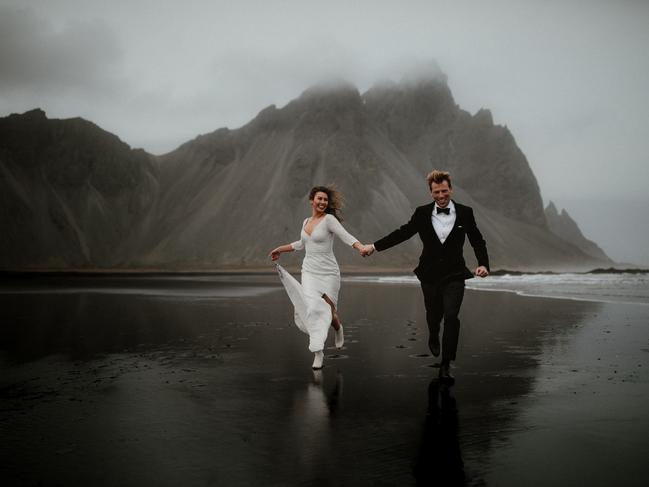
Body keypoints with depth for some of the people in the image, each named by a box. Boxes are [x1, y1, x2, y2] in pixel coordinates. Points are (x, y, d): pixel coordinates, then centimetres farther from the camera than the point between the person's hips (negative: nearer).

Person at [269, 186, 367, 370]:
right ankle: (318, 352, -7)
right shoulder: (306, 222, 10)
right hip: (309, 271, 4)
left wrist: (362, 248, -40)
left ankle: (338, 329, 38)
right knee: (312, 309, -14)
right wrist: (280, 249, 37)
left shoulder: (329, 219, -8)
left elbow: (346, 237, -22)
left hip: (328, 273, -4)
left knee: (329, 311, 1)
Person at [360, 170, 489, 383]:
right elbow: (402, 233, 3)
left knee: (451, 316, -15)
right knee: (433, 315, 15)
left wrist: (483, 264, -13)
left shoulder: (465, 213, -2)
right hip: (430, 275, 1)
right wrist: (374, 247, -2)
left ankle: (446, 365, -6)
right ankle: (434, 337, 52)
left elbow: (478, 241, 3)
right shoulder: (422, 213, -1)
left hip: (454, 276, -1)